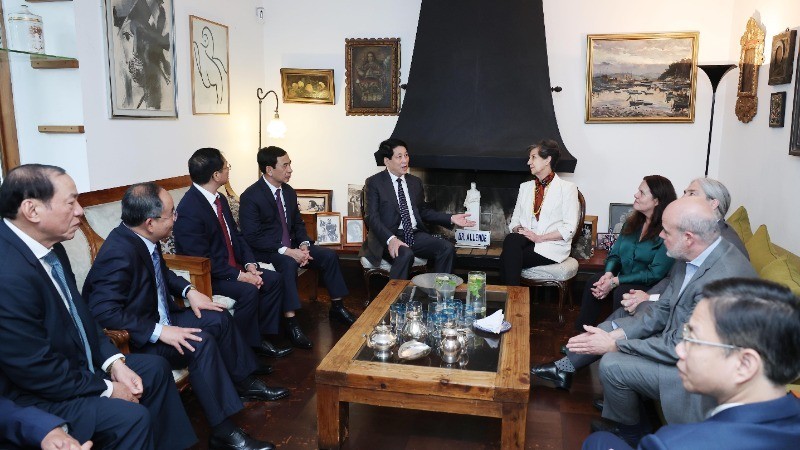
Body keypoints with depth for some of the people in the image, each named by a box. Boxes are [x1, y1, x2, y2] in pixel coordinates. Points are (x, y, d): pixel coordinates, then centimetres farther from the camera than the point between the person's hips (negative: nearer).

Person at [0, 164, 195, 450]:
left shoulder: (50, 247, -2)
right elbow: (37, 371, -26)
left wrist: (113, 362, -2)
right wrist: (106, 389, -14)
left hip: (76, 363, 10)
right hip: (35, 394, -10)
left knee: (155, 367, 14)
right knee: (131, 417, -23)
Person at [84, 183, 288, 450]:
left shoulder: (142, 239, -3)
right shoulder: (119, 253, -29)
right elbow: (104, 312, -32)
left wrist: (188, 290, 2)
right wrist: (159, 331, -32)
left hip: (158, 320, 10)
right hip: (135, 339, -10)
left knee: (217, 318, 6)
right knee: (201, 342, -26)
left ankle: (245, 382, 25)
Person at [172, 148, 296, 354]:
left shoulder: (220, 199, 7)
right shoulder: (189, 209, -22)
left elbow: (236, 235, 12)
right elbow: (201, 259, -24)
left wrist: (249, 264, -4)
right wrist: (238, 275, -22)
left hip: (233, 266, 9)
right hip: (206, 276, -9)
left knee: (273, 280, -2)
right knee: (248, 290, -28)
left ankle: (259, 336, 6)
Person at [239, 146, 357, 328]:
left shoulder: (289, 192, 6)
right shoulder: (250, 197, -15)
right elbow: (252, 237, -20)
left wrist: (303, 245, -8)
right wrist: (285, 251, -27)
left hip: (291, 246, 7)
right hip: (265, 251, -7)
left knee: (329, 255, -7)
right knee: (289, 264, -36)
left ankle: (336, 307, 6)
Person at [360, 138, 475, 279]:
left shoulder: (415, 182, 18)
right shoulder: (374, 183, 0)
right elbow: (372, 217, -10)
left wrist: (451, 219, 8)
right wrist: (390, 239, -26)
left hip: (415, 235, 6)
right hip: (387, 237, -5)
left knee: (447, 248, -17)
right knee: (405, 255, -36)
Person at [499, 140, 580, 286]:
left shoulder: (567, 188, 3)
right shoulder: (525, 187, 22)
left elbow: (569, 229, -6)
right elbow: (514, 220, 18)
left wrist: (539, 238, -15)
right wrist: (518, 230, -6)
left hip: (552, 247, -4)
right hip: (526, 241, 5)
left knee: (506, 258, -30)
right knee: (511, 239, -32)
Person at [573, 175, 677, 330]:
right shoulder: (632, 222, 8)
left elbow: (655, 274, -17)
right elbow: (614, 254, 10)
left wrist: (615, 282, -19)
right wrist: (608, 274, -13)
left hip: (649, 287, -6)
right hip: (623, 279, 6)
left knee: (621, 293, -33)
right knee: (593, 282, -20)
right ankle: (582, 333, -16)